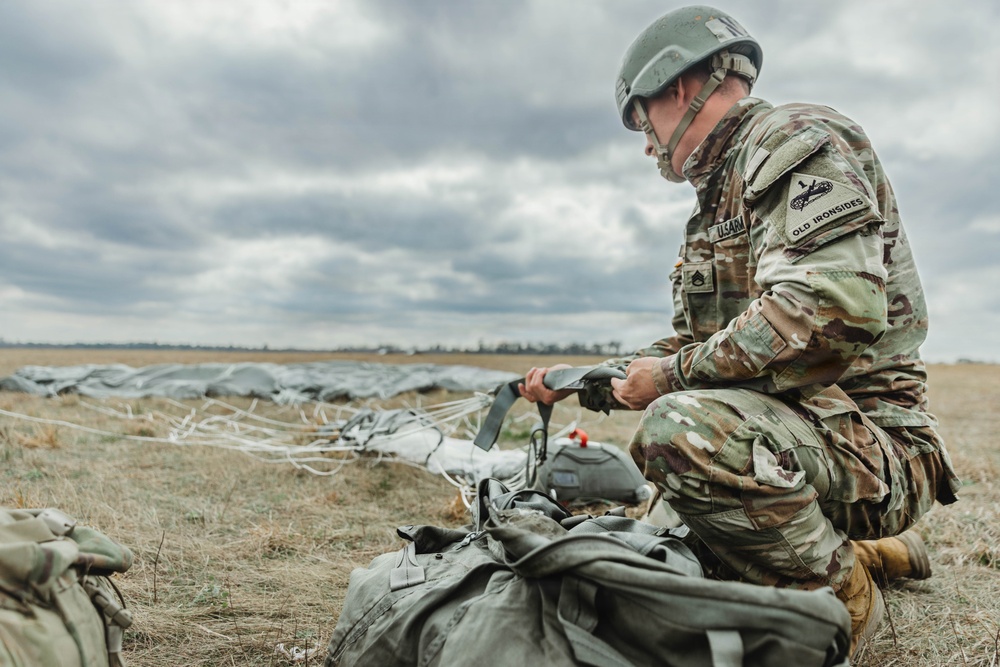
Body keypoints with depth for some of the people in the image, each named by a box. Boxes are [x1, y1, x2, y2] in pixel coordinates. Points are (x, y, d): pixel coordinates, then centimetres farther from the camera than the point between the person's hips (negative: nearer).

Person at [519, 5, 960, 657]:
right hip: (791, 427, 10)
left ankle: (842, 588, -6)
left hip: (871, 444, -10)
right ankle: (871, 543, 22)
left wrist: (675, 374, -18)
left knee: (678, 427, -31)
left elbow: (832, 307, -28)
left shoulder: (798, 140, -11)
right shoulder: (722, 196, 18)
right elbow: (689, 344, 21)